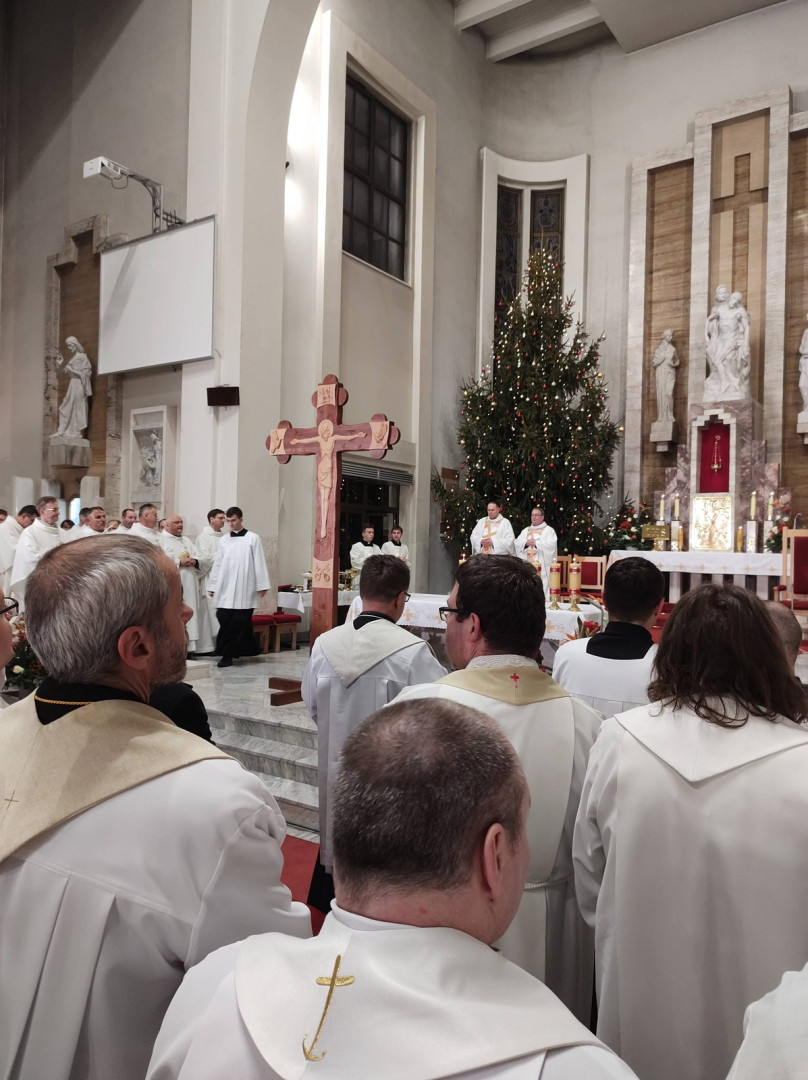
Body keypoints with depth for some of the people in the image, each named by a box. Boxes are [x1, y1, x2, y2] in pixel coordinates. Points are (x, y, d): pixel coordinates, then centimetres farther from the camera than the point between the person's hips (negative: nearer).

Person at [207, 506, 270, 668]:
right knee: (225, 621, -3)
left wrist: (262, 585, -4)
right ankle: (232, 652, 7)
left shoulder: (253, 538, 2)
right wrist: (212, 585, 13)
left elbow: (259, 563, 0)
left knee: (239, 623, -4)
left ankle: (228, 655, -1)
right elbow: (218, 565, 14)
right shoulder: (224, 540, 12)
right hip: (225, 589, 3)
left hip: (244, 589, -3)